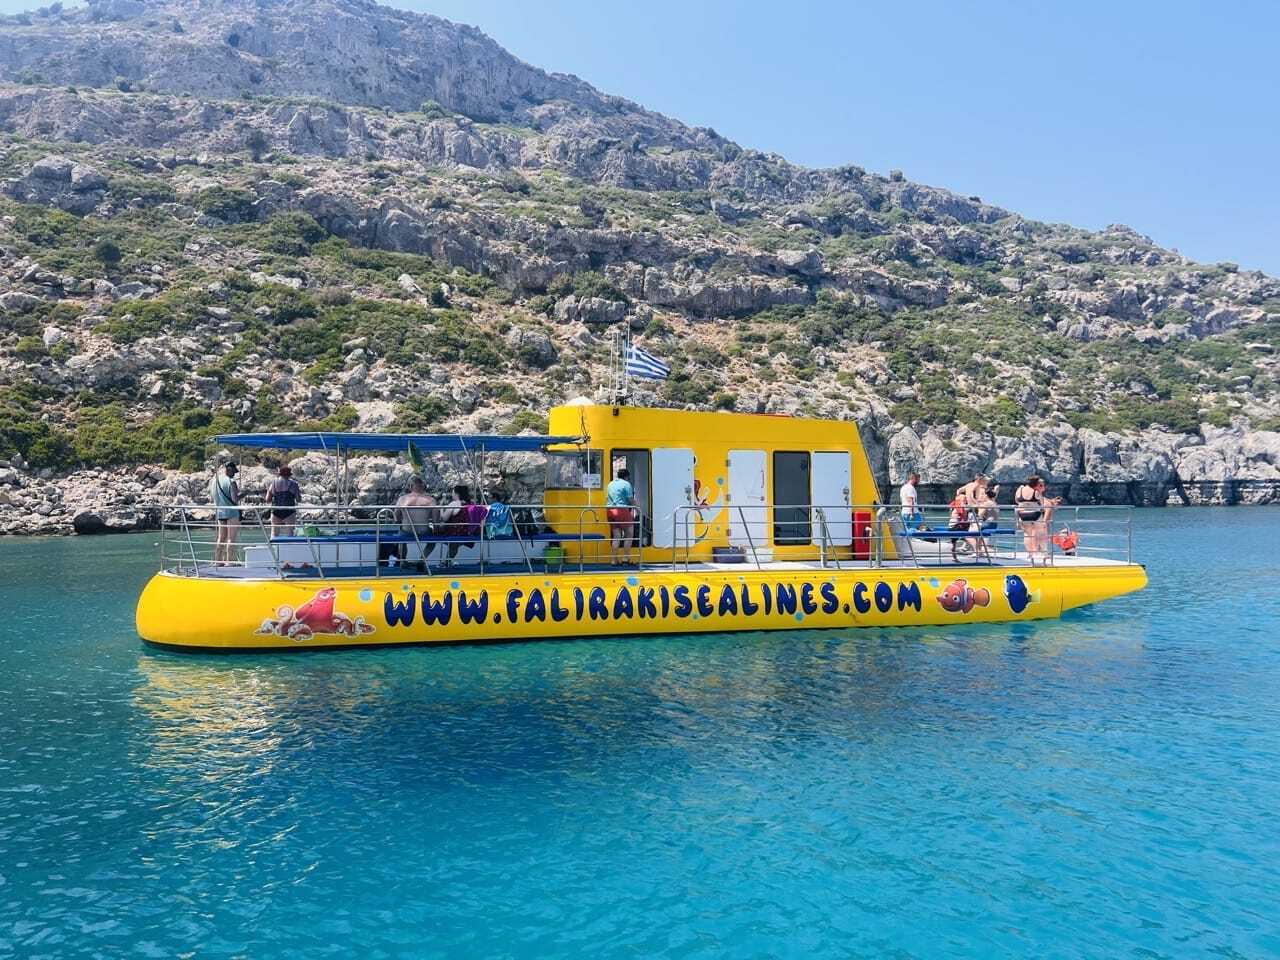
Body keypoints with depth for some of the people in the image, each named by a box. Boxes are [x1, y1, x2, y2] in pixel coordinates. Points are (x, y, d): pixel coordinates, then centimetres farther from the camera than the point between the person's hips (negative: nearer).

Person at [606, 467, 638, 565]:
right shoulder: (626, 484, -4)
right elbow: (630, 500, -7)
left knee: (616, 536, 10)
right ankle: (626, 558, 1)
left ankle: (613, 560, 8)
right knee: (629, 534, 5)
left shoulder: (611, 484, 17)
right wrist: (635, 506, 10)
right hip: (622, 510, -7)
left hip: (610, 510, 7)